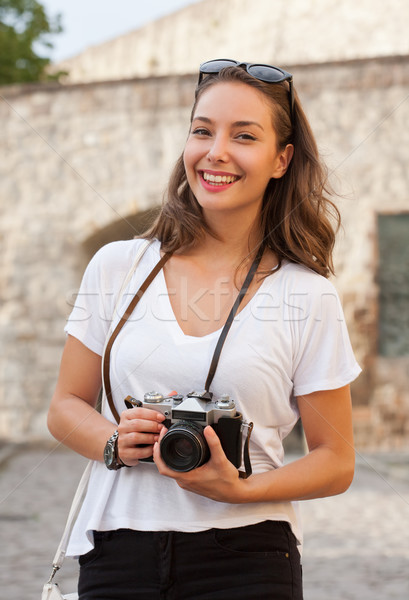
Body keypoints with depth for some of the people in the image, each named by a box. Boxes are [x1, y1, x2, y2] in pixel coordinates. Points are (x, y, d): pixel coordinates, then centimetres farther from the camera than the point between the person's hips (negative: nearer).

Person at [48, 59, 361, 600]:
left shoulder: (307, 296, -3)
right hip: (117, 555, 2)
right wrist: (116, 443, -11)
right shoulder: (117, 267, 3)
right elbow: (67, 407, 10)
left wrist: (239, 489, -16)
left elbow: (335, 462, 0)